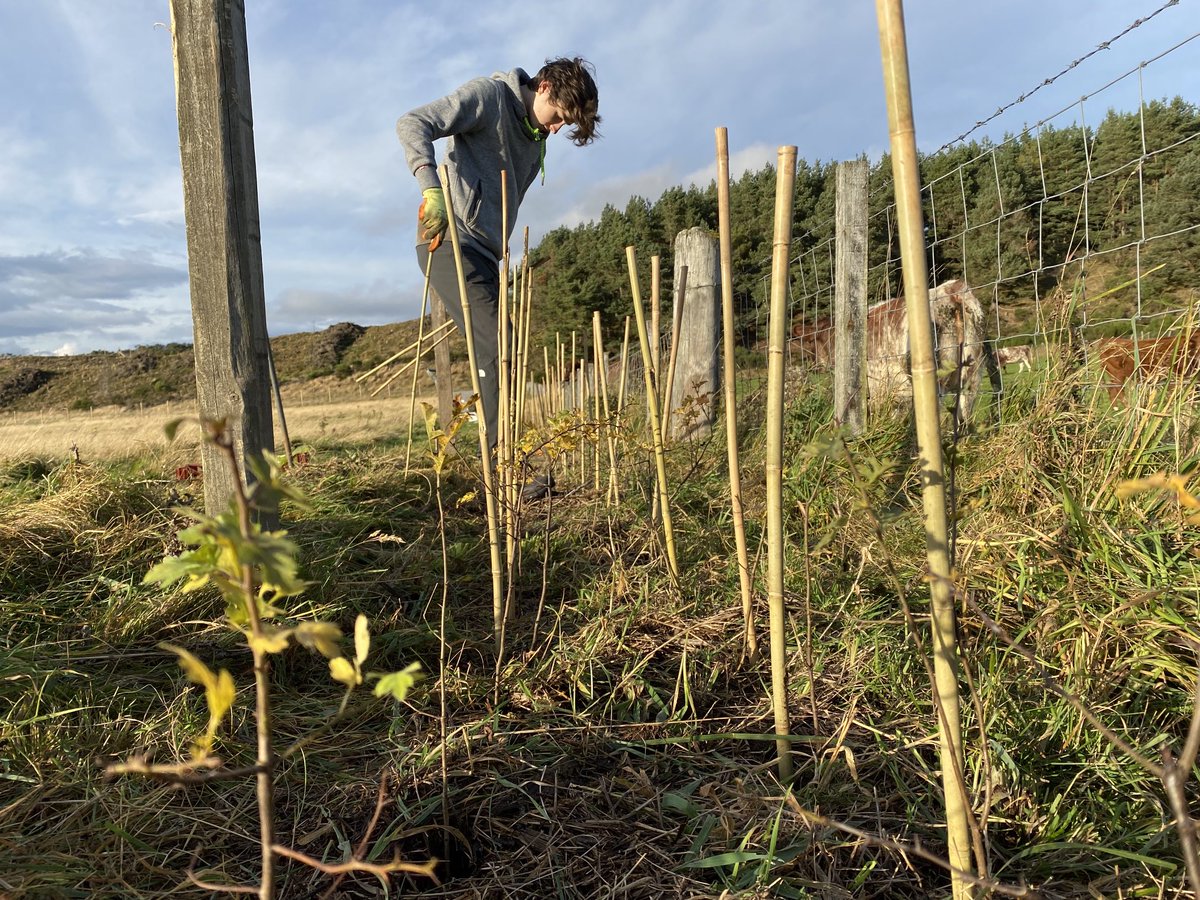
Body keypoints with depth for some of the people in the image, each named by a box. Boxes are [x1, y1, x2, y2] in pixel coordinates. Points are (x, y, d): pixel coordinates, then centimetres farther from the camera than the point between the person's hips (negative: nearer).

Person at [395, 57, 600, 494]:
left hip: (483, 253, 9)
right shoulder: (489, 94, -2)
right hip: (448, 241, -9)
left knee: (497, 354, 5)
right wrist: (432, 188, -30)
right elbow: (413, 124, -14)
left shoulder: (535, 140, 22)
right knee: (497, 346, -19)